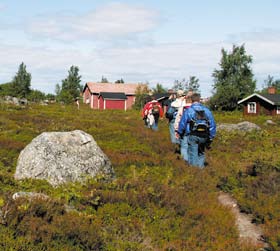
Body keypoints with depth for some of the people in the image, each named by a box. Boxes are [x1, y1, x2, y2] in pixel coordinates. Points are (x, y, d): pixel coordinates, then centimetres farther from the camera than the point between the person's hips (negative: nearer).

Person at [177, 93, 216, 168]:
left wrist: (180, 132, 17)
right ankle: (201, 167, 14)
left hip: (193, 136, -3)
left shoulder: (188, 110, -3)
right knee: (201, 153, 18)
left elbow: (182, 123, 0)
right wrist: (211, 137, 13)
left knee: (193, 154, 4)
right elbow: (212, 125, 7)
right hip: (204, 136, 3)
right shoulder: (207, 110, 6)